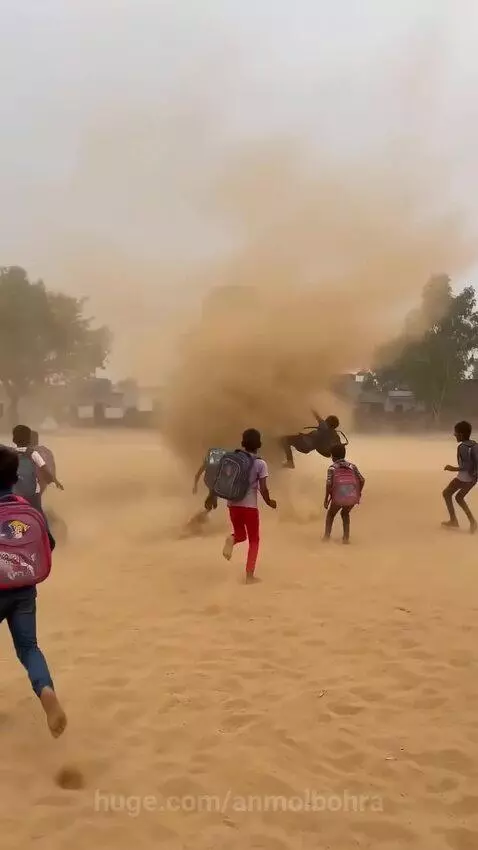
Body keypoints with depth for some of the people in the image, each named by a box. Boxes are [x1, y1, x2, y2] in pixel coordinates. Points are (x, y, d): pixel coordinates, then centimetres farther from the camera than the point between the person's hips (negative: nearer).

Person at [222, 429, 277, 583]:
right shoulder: (260, 464, -9)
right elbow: (263, 489, -12)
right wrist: (269, 502, 6)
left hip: (233, 504, 4)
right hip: (250, 506, -4)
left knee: (241, 535, 23)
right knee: (254, 540, 13)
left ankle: (232, 539, -14)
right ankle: (249, 575, 6)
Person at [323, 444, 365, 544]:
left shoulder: (332, 468, 3)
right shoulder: (352, 466, 12)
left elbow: (329, 484, -9)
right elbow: (362, 480, 5)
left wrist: (326, 499, -1)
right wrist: (359, 493, 19)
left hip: (339, 497, -3)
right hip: (353, 497, 3)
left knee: (331, 514, 25)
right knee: (345, 513, 31)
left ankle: (327, 536, 21)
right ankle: (346, 537, 24)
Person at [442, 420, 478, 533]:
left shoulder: (462, 447, -19)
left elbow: (467, 466, -24)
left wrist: (454, 469, -15)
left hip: (464, 477, -8)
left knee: (446, 493, 12)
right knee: (459, 497, 23)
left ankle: (453, 521, 13)